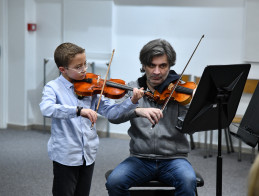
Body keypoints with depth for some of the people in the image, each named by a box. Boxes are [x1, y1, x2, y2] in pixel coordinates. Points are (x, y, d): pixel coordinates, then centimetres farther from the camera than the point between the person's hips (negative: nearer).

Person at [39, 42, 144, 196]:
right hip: (65, 155, -4)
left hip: (88, 154, 4)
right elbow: (46, 108, -30)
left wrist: (132, 102, -13)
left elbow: (109, 111, 3)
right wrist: (79, 110, -41)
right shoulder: (53, 87, -9)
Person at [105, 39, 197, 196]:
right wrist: (138, 110, -28)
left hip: (173, 158, -1)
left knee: (188, 181, -31)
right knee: (114, 182, -25)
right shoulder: (133, 88, 7)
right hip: (140, 158, 1)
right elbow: (113, 116, -9)